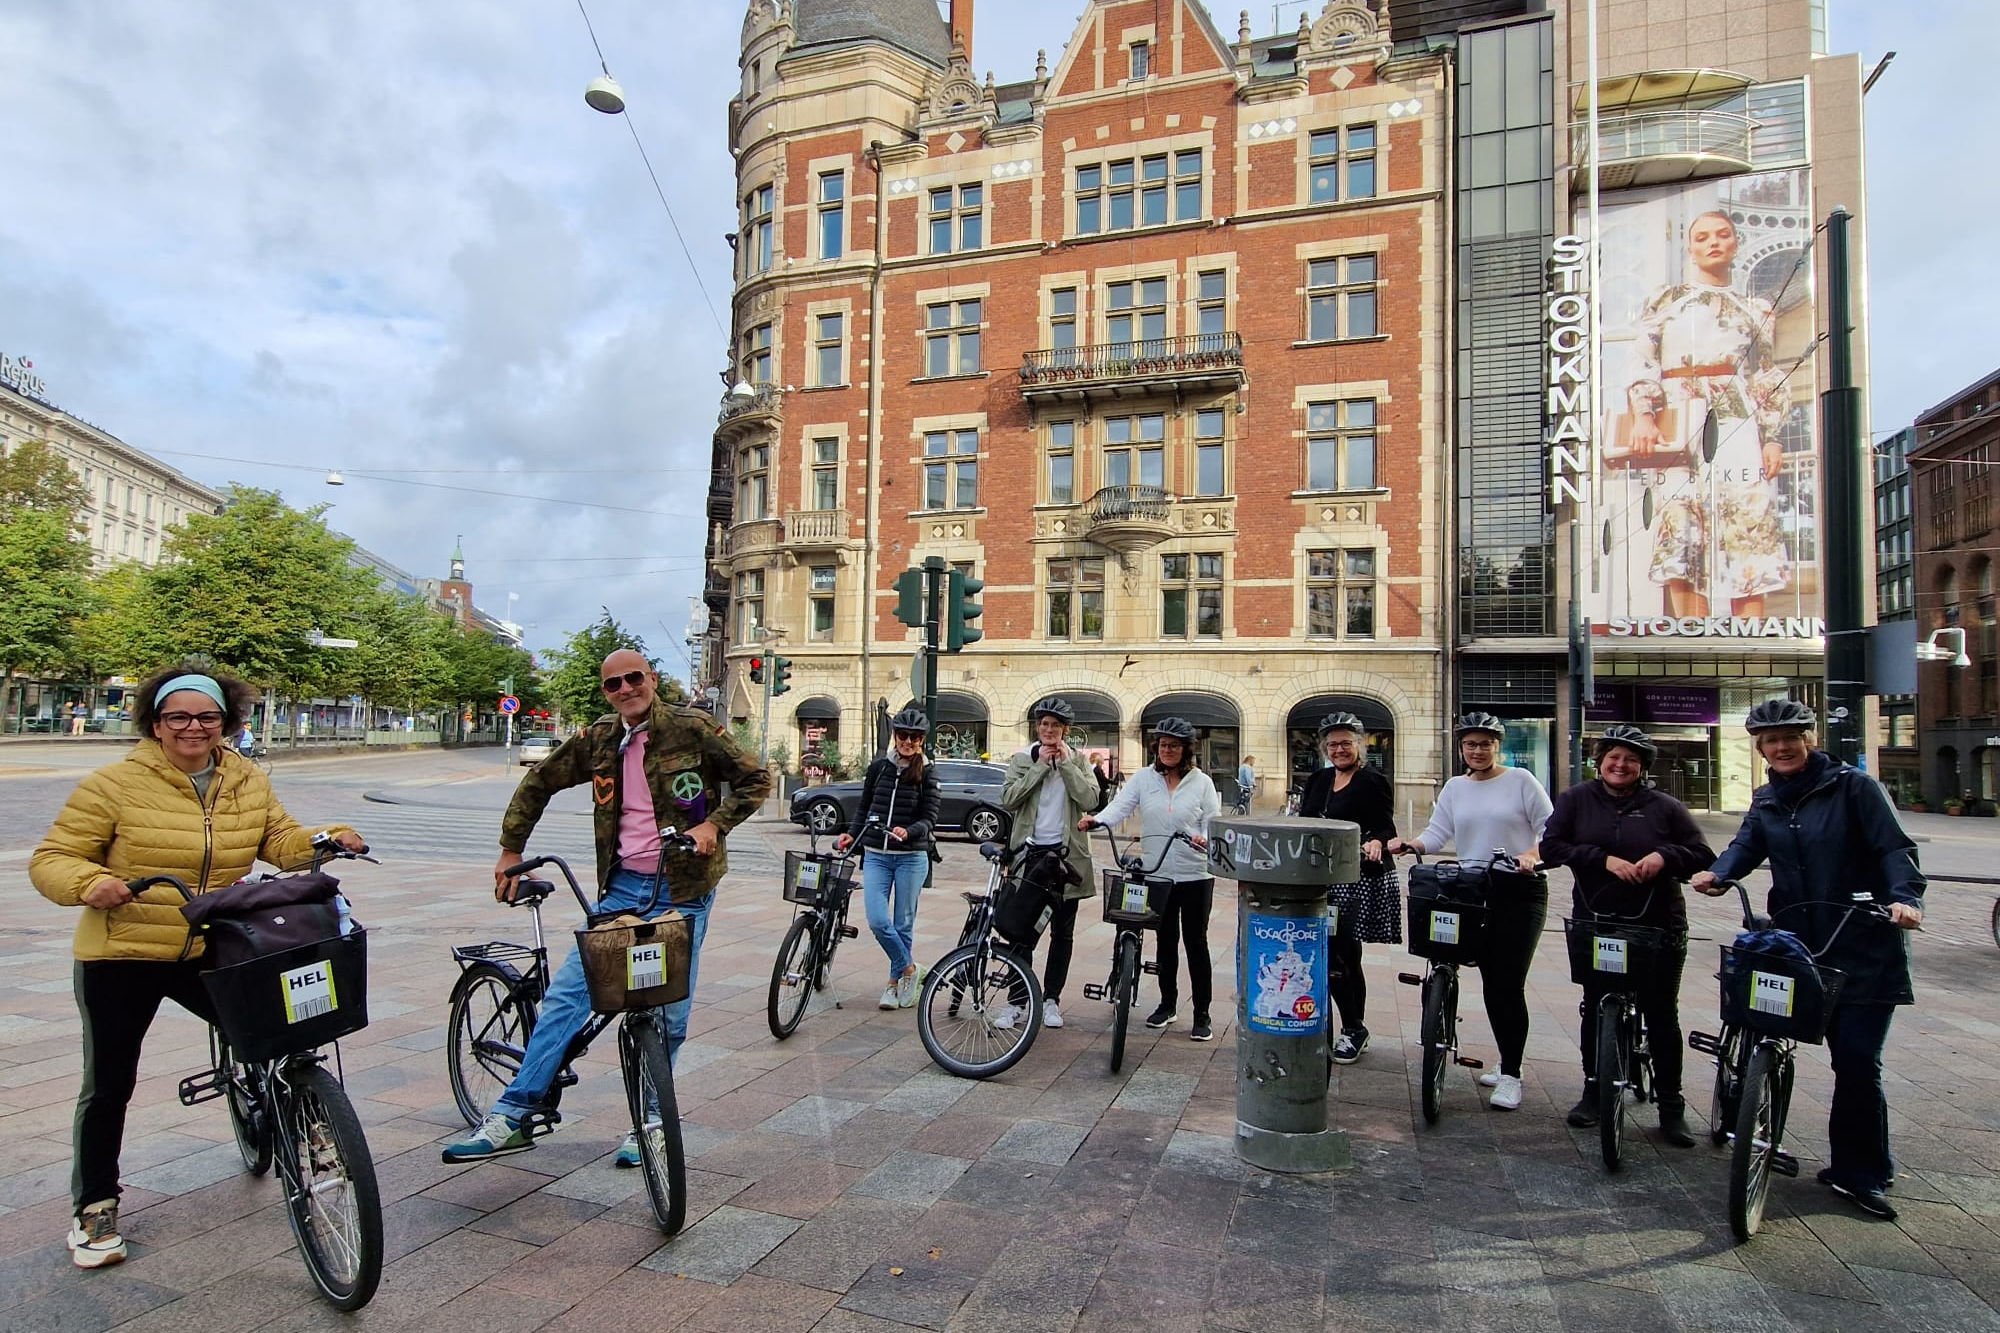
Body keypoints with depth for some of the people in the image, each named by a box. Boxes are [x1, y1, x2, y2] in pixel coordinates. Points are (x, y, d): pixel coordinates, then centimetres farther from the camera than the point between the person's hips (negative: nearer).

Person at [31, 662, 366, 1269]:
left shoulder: (248, 784, 4)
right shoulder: (114, 785, -10)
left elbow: (282, 841, 4)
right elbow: (52, 859, -8)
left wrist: (328, 839, -16)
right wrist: (90, 883, -29)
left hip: (212, 954, 3)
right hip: (121, 957, -3)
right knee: (109, 1086, 9)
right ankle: (95, 1208, 27)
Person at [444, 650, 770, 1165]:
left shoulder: (692, 729, -8)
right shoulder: (598, 740, 4)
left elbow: (755, 779, -3)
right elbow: (539, 782, 17)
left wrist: (714, 823, -15)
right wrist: (510, 850, 14)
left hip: (681, 889, -3)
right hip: (621, 886, 4)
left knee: (669, 1013, 4)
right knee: (567, 993, -2)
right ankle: (512, 1116, 7)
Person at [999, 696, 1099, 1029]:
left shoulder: (1078, 760, 5)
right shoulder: (1022, 758, 5)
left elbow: (1089, 799, -11)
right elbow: (1008, 798, -11)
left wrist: (1065, 762, -12)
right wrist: (1040, 765, -12)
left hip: (1066, 853, 1)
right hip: (1029, 851, 0)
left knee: (1062, 932, 8)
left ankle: (1051, 998, 19)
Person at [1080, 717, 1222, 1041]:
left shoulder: (1202, 782, -1)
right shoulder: (1144, 778, 1)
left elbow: (1213, 822, -3)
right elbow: (1120, 806, -10)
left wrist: (1205, 839, -26)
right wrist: (1095, 820, -30)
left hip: (1195, 876, -2)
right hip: (1158, 876, 2)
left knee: (1196, 942, 3)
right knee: (1166, 941, 15)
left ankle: (1202, 1014, 12)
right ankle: (1168, 1004, 30)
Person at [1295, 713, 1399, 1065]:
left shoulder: (1373, 782, -5)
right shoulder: (1318, 781, 14)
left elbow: (1385, 828, -12)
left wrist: (1377, 842, -32)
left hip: (1359, 880, -6)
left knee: (1343, 955, -3)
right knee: (1328, 954, 5)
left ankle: (1354, 1030, 14)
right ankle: (1353, 1028, 18)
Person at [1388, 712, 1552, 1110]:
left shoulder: (1520, 780, 0)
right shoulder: (1455, 788, 12)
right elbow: (1437, 833, 4)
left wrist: (1532, 853, -21)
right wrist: (1410, 844, -15)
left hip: (1520, 891, -4)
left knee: (1510, 984, -9)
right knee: (1491, 982, 10)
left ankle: (1510, 1075, 0)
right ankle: (1509, 1065, 25)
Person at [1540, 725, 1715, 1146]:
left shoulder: (1664, 807, 1)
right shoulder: (1577, 800, 2)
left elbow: (1703, 856, 3)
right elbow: (1551, 846, -7)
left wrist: (1665, 856, -17)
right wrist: (1604, 860, -18)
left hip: (1657, 925, -1)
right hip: (1594, 923, 1)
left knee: (1661, 1014, 4)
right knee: (1595, 1008, 12)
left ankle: (1670, 1106, 15)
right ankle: (1593, 1091, 27)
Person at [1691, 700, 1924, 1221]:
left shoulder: (1853, 786, -3)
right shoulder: (1765, 802, 13)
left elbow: (1894, 848, -9)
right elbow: (1746, 845, 0)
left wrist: (1904, 896, -26)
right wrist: (1718, 873, -20)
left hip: (1865, 948, -4)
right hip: (1802, 947, 4)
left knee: (1858, 1059, -7)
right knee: (1845, 1056, 9)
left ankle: (1859, 1172, 7)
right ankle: (1859, 1169, 21)